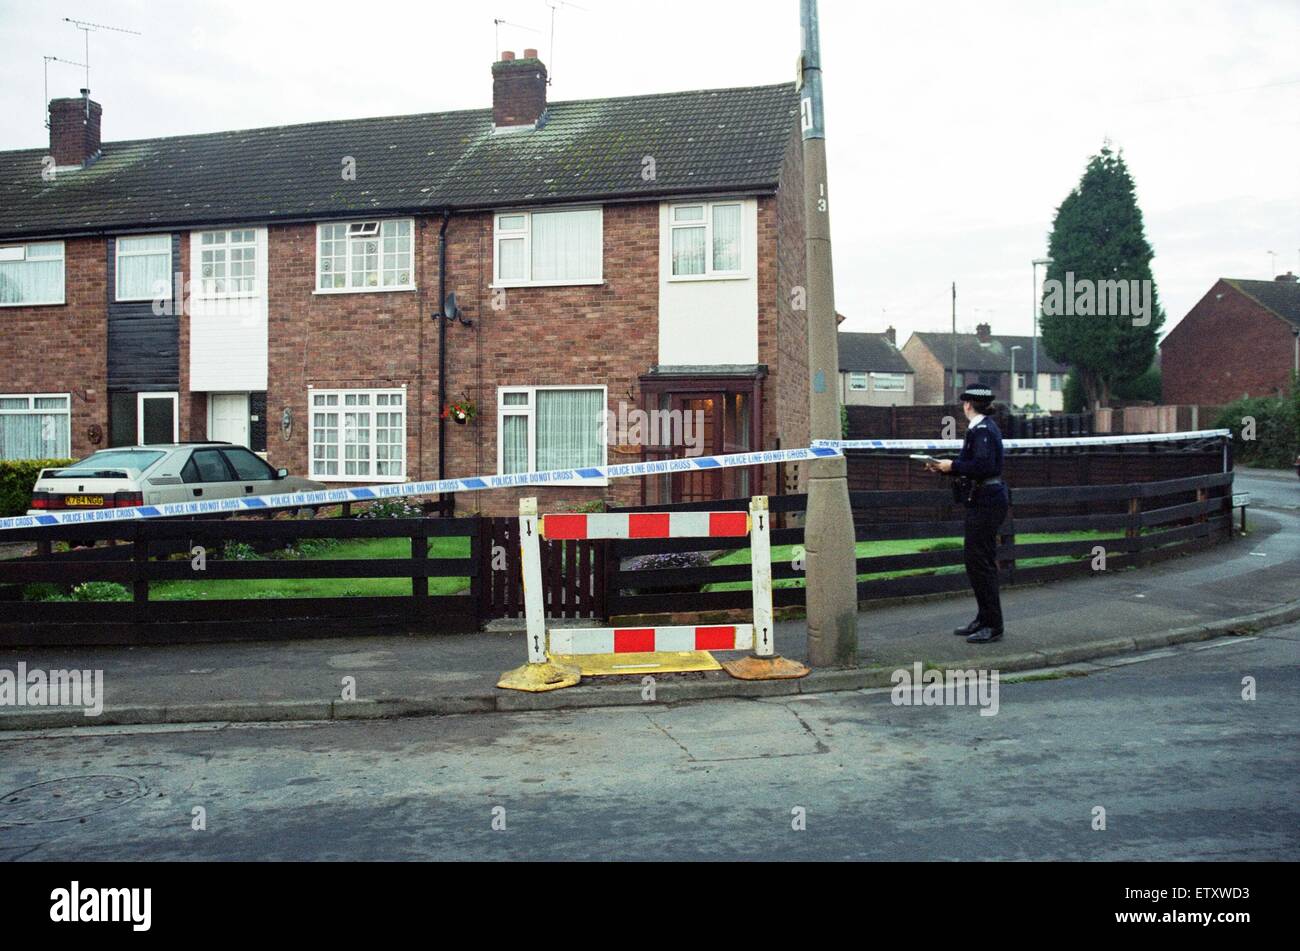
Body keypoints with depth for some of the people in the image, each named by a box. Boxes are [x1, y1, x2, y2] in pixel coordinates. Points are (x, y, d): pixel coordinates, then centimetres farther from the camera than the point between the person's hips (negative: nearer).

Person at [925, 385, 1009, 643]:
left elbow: (983, 466, -27)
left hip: (986, 503, -11)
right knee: (975, 561, 15)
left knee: (981, 562, -6)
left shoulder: (982, 430, -16)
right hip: (983, 502, 11)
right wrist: (945, 467, 12)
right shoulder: (983, 427, 16)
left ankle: (992, 626, 1)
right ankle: (984, 620, 24)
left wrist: (952, 466, -16)